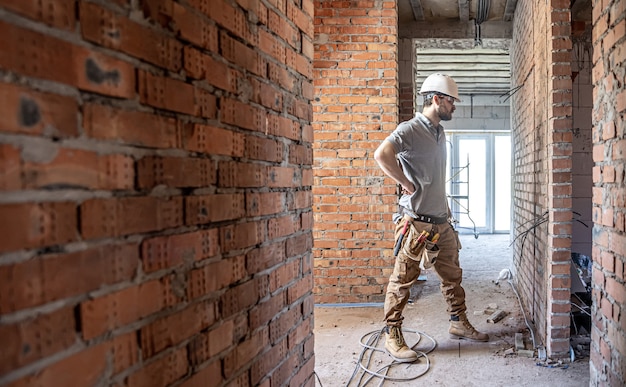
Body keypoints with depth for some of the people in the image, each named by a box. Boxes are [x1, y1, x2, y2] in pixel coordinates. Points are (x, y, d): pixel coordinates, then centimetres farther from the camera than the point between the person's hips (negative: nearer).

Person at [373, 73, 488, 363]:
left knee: (452, 275, 18)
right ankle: (392, 337, 9)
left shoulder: (439, 132, 16)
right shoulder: (410, 129, -12)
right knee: (402, 280, -1)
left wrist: (445, 210, 18)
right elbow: (382, 154, -30)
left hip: (441, 220, 9)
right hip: (416, 220, -9)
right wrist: (407, 185, -21)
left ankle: (459, 323, 34)